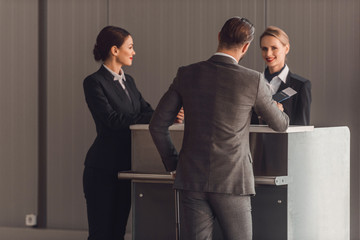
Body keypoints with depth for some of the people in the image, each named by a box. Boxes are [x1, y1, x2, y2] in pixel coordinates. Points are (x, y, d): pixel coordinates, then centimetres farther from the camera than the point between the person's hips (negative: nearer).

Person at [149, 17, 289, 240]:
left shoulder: (187, 75, 1)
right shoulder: (253, 80, -7)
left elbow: (158, 125, 3)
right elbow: (280, 125, 9)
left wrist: (173, 164, 14)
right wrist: (278, 111, 33)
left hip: (192, 179, 3)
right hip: (232, 180, -2)